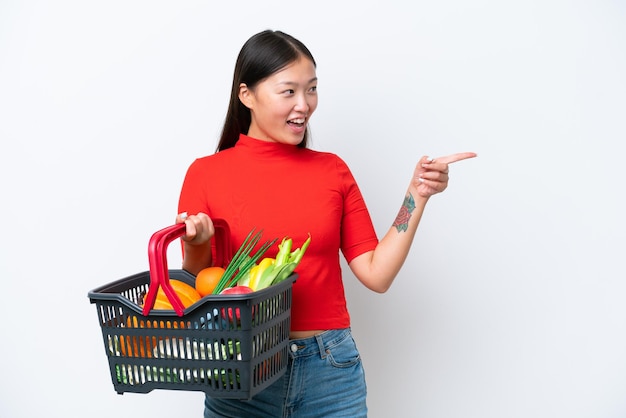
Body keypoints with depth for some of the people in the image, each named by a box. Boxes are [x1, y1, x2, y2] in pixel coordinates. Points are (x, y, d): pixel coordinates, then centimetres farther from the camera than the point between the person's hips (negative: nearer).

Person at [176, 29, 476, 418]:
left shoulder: (332, 170, 2)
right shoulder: (206, 174, -4)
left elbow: (376, 273, -1)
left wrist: (416, 196, -6)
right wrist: (197, 246, -20)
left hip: (331, 371, 2)